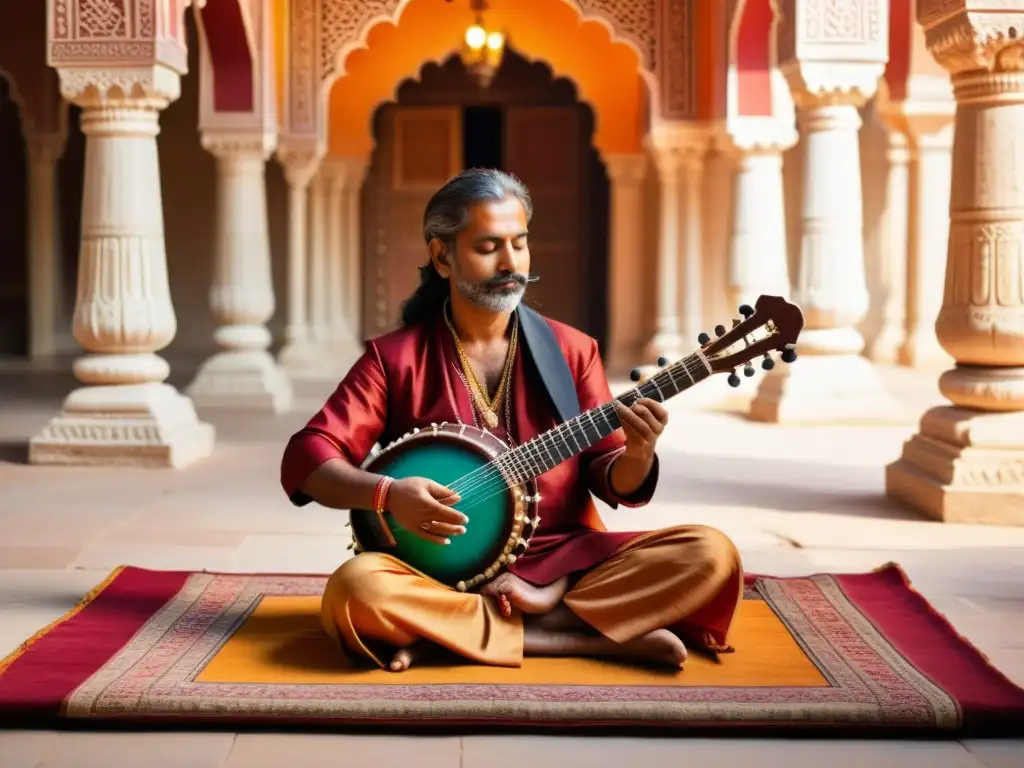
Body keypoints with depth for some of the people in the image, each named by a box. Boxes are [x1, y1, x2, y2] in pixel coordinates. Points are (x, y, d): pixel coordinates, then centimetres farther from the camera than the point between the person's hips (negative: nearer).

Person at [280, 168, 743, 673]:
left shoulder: (571, 351, 9)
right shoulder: (396, 357, 3)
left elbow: (612, 484, 5)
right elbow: (303, 459, -3)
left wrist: (637, 455, -19)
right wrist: (388, 493, -21)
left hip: (563, 562, 3)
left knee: (710, 554, -20)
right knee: (355, 587, -34)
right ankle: (584, 638, -24)